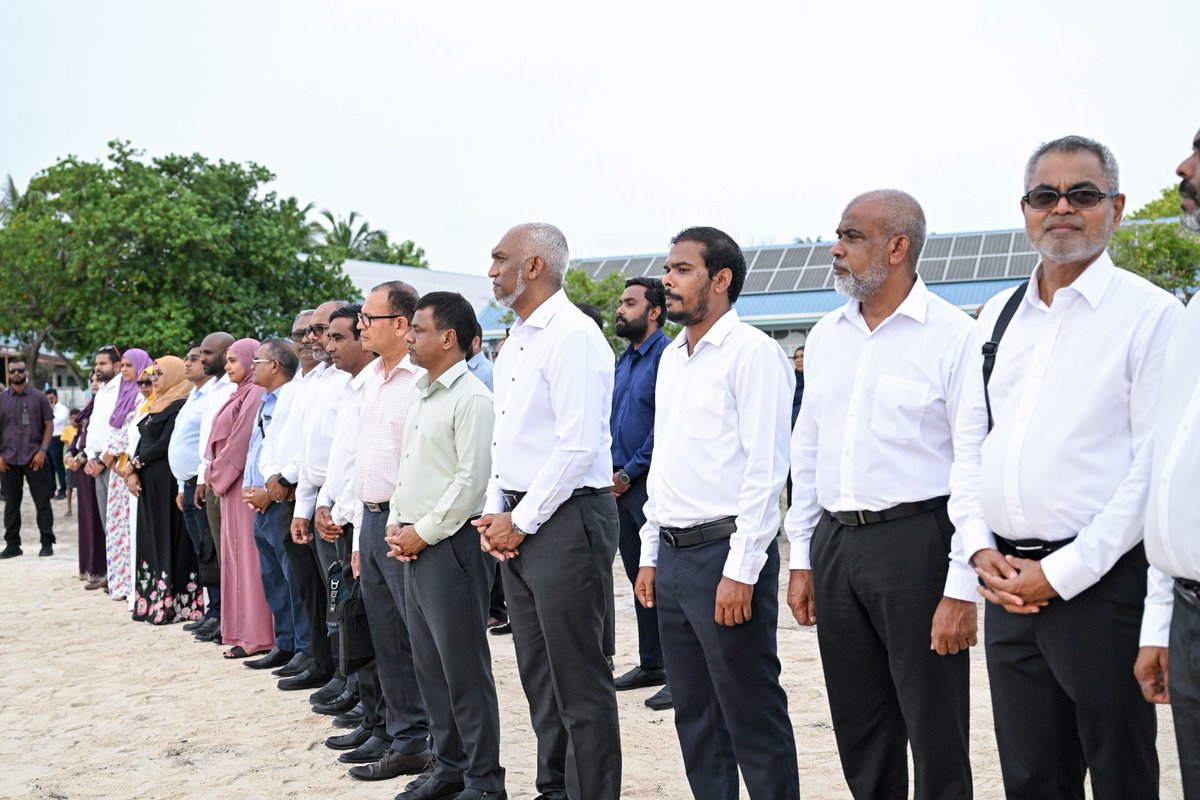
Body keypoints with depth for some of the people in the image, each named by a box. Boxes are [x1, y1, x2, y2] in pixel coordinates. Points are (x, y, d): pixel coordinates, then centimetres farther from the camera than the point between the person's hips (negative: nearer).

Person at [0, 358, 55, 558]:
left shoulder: (39, 397, 3)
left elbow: (49, 425, 3)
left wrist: (42, 451, -8)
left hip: (34, 459, -2)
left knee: (42, 502, 0)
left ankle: (47, 543, 6)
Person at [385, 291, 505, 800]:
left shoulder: (471, 398, -12)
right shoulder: (423, 398, 17)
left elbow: (472, 480, -18)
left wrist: (424, 532, -14)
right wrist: (396, 526, 7)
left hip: (451, 545, -9)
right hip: (415, 547, 9)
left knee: (464, 668, -3)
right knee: (429, 664, 15)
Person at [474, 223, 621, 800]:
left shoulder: (572, 336, -14)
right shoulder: (514, 343, 16)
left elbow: (578, 445, -21)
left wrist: (522, 520, -15)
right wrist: (495, 512, 9)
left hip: (566, 520, -10)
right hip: (518, 525, 10)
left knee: (579, 679, -2)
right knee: (537, 671, 17)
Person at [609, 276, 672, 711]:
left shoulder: (667, 356, -12)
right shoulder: (625, 360, 15)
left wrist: (631, 471, -14)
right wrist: (610, 470, 7)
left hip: (651, 483, -9)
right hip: (622, 482, 9)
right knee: (639, 577, 15)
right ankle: (650, 663, 26)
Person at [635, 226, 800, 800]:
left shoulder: (751, 352, -10)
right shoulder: (672, 358, 16)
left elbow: (766, 467, -16)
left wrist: (740, 571, -19)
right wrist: (650, 555, 16)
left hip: (725, 554, -8)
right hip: (673, 556, 8)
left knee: (753, 717, 0)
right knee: (694, 715, 15)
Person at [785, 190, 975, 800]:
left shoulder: (955, 337, -8)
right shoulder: (826, 336, 12)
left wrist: (962, 589, -14)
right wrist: (802, 560, 14)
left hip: (916, 540, -6)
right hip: (834, 542, 6)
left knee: (936, 735, 3)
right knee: (859, 730, 16)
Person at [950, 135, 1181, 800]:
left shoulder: (1150, 313, -5)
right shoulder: (999, 314, 13)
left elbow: (1153, 467, -12)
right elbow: (968, 441, 15)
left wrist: (1062, 573, -14)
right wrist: (980, 549, 2)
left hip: (1100, 583, -5)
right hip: (1008, 583, 5)